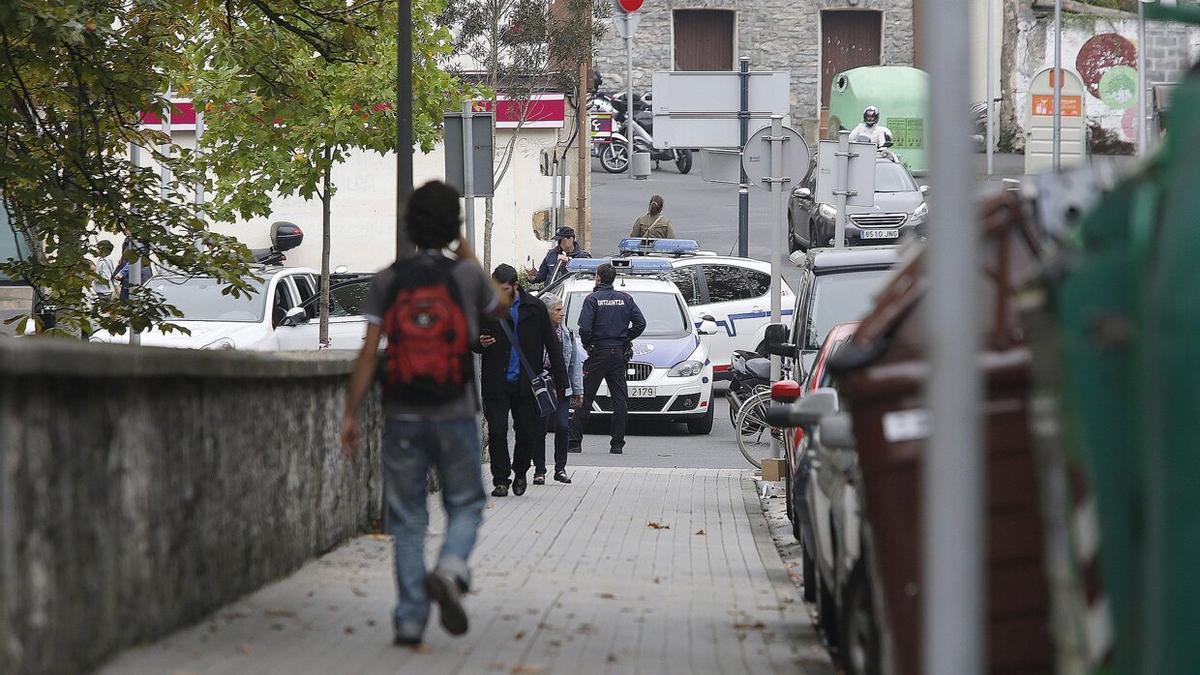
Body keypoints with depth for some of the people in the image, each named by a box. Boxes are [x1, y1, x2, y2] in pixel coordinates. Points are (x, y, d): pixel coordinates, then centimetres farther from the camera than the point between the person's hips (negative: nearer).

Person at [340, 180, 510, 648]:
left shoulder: (386, 281, -2)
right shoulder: (467, 275, -4)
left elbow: (369, 352, -6)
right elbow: (499, 308, 19)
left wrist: (350, 414, -2)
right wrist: (469, 255, 26)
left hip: (402, 417, 1)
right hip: (455, 415, -1)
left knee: (407, 520, 8)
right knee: (465, 505, 13)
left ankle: (410, 619, 5)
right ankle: (450, 570, -17)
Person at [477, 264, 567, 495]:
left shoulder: (534, 307, 2)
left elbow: (551, 344, 6)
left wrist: (560, 381, 3)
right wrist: (481, 343, -12)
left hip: (525, 382, 0)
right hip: (496, 383, 0)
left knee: (528, 432, 4)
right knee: (496, 432, -3)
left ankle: (520, 472, 27)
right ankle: (501, 480, 6)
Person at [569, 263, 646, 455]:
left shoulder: (593, 299, -7)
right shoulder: (626, 299, 6)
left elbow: (585, 328, -16)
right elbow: (640, 323, 1)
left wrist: (587, 344, 2)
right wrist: (625, 339, 11)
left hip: (598, 354, -4)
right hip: (619, 354, 4)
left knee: (584, 398, 1)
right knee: (620, 399, 5)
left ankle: (575, 442, 0)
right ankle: (617, 444, 3)